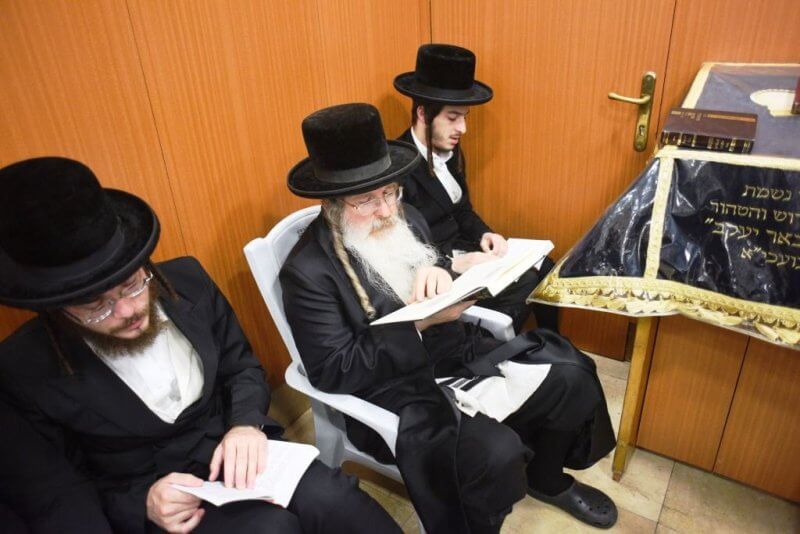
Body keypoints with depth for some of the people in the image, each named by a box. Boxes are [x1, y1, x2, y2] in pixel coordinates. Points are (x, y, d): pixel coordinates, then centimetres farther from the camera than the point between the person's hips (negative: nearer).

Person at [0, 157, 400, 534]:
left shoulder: (187, 280, -7)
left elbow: (241, 365, 5)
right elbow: (59, 495, -3)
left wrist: (247, 423, -15)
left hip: (234, 452, 3)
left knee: (330, 498, -24)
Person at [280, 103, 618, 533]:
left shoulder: (405, 217, 0)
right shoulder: (308, 271, -19)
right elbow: (335, 373, -20)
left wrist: (439, 273, -15)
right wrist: (418, 324, -25)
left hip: (459, 351, 7)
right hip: (395, 389, -6)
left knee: (571, 378, -1)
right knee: (496, 453, -27)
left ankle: (547, 479, 27)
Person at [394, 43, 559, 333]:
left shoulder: (450, 151, 5)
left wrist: (484, 235, -5)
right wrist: (455, 263, -27)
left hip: (460, 251, 9)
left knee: (542, 268, -1)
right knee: (522, 285, -19)